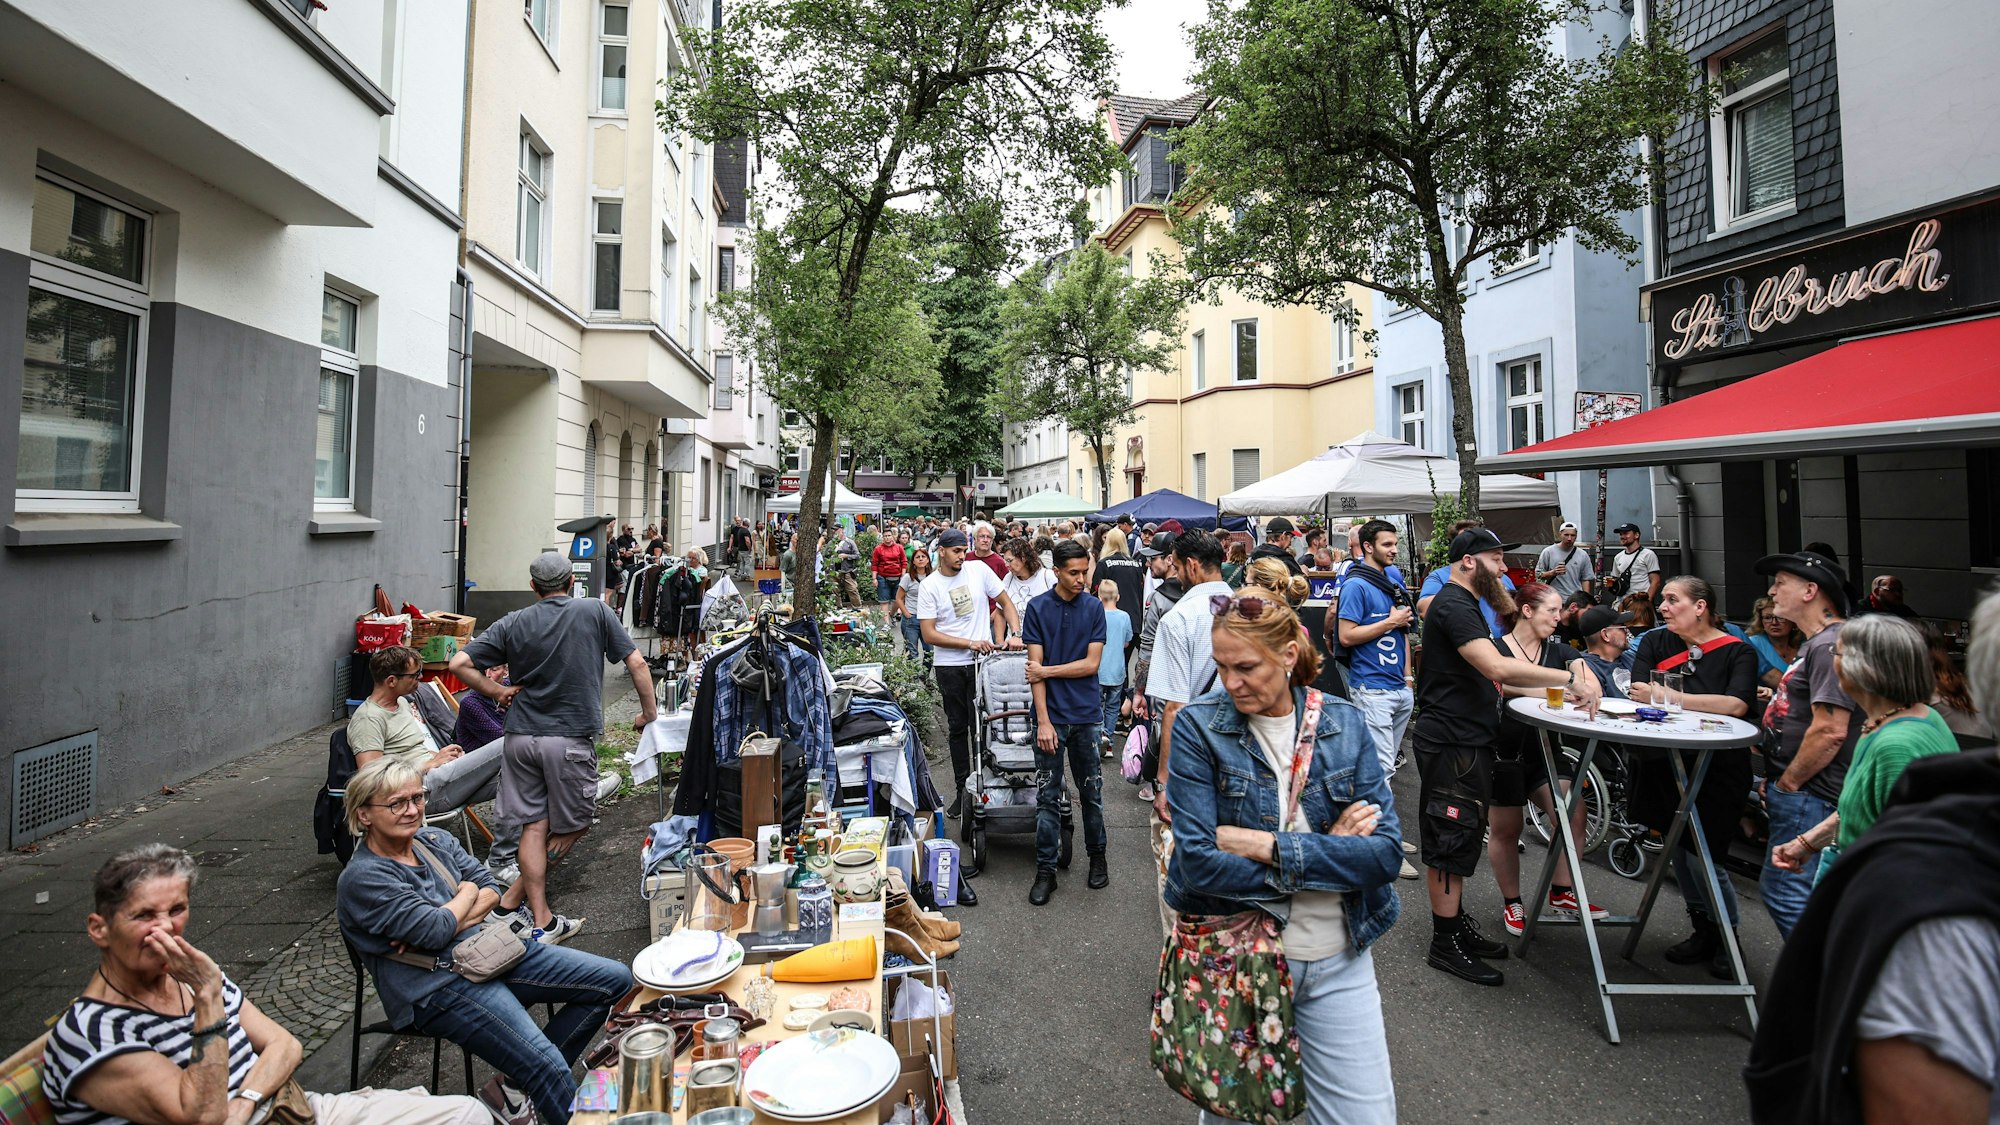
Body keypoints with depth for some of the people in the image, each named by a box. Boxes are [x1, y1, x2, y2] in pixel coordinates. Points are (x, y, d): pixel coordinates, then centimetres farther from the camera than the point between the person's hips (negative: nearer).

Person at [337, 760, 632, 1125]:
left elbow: (492, 890, 4)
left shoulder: (434, 839, 9)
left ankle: (514, 1081, 4)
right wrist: (468, 893, -1)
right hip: (439, 985, -8)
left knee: (614, 979, 0)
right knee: (547, 1065, -26)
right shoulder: (362, 878, -12)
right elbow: (436, 930, -19)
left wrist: (445, 924, -13)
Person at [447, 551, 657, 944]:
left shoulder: (513, 624, 4)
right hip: (572, 738, -3)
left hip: (521, 736, 4)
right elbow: (636, 664, -3)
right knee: (572, 825, 13)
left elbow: (459, 663, -2)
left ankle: (541, 921, 8)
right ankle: (516, 895, 15)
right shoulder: (595, 612, -2)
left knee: (534, 826, 8)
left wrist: (498, 692, 9)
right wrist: (649, 712, 7)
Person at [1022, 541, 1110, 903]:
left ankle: (1097, 857, 31)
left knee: (1092, 791, 13)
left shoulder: (1094, 608, 1)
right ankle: (1045, 870, 16)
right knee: (1047, 796, 5)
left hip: (1087, 714, 1)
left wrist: (1047, 670, -8)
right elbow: (1035, 666, -7)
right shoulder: (1038, 608, -4)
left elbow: (1092, 663, -4)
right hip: (1052, 714, -1)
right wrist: (1043, 721, -11)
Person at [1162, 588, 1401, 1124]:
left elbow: (1386, 852, -11)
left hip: (1338, 961, 2)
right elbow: (1198, 862, -19)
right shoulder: (1198, 726, -12)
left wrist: (1268, 847, -21)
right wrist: (1328, 853, -16)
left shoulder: (1344, 724, -3)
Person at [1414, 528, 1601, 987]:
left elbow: (1492, 674, 19)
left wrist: (1558, 687, 12)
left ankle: (1456, 924, 29)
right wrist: (1569, 678, -26)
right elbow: (1496, 667, -30)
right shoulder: (1454, 606, -17)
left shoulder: (1463, 604, 18)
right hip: (1451, 742, -11)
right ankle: (1445, 945, 5)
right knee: (1450, 840, -3)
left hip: (1465, 740, 11)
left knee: (1457, 840, 17)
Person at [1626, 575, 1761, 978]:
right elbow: (1638, 694, -7)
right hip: (1667, 764, 4)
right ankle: (1702, 930, 29)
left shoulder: (1738, 651, -4)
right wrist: (1704, 704, -19)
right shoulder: (1655, 643, 7)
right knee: (1680, 850, 12)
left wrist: (1671, 697, -20)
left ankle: (1726, 937, 19)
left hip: (1718, 768, -4)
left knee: (1702, 854, -4)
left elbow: (1737, 705, -20)